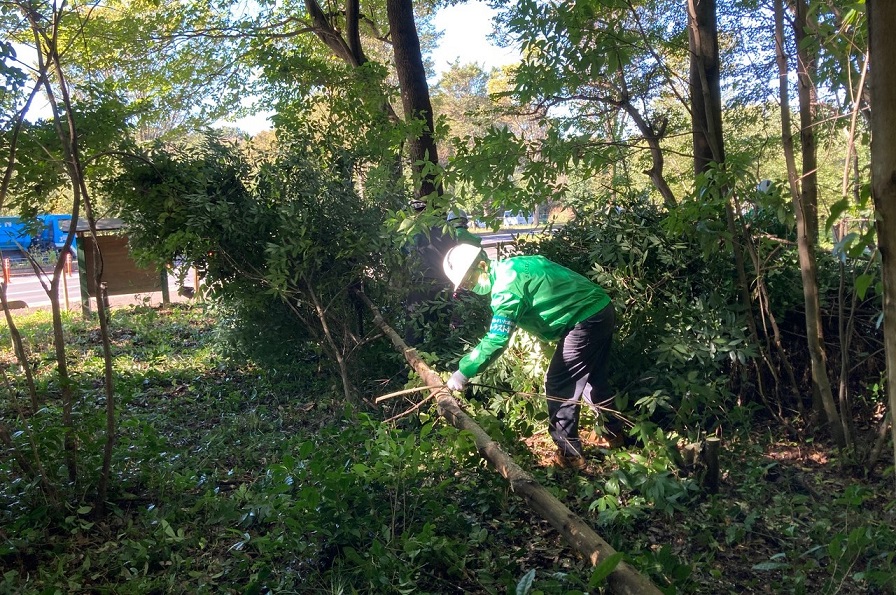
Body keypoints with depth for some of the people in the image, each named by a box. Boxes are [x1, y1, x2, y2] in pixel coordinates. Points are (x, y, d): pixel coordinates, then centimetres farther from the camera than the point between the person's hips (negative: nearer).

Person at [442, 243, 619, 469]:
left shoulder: (506, 285, -20)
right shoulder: (509, 267, 9)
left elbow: (496, 340, -24)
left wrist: (463, 372, -20)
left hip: (586, 319, -10)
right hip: (599, 310, 10)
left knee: (558, 386, -4)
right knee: (592, 378, 24)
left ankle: (569, 453, 4)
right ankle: (614, 433, 40)